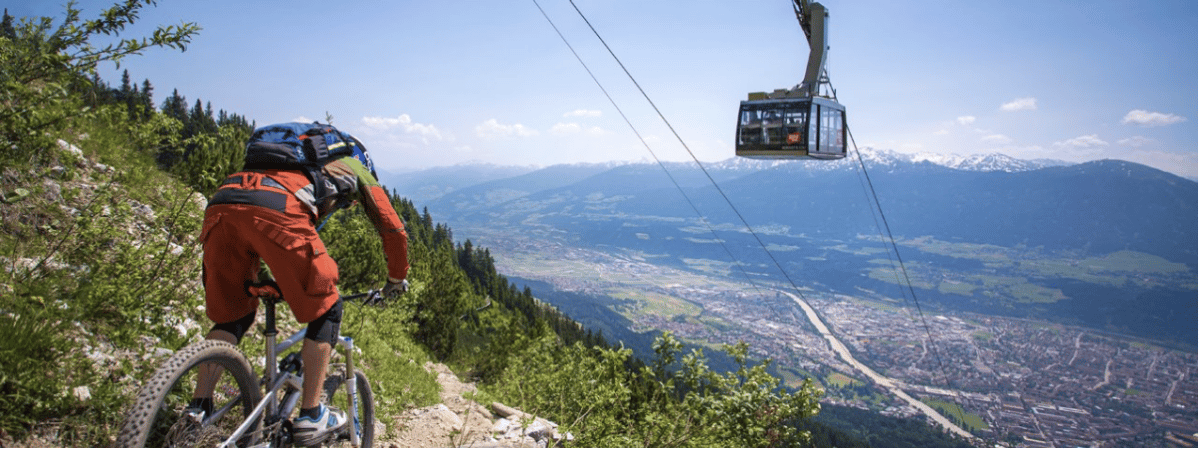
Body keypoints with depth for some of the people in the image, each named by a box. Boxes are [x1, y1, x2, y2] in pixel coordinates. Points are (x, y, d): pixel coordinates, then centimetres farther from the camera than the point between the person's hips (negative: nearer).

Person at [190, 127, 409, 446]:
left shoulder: (300, 161, 46)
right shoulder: (356, 169, 33)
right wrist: (397, 279, 42)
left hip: (219, 205, 6)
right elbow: (393, 230, 27)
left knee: (232, 316, 24)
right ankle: (310, 417, 12)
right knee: (325, 310, 12)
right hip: (275, 210, -6)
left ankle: (198, 408, 15)